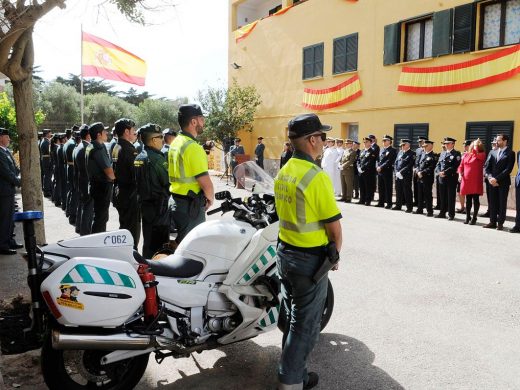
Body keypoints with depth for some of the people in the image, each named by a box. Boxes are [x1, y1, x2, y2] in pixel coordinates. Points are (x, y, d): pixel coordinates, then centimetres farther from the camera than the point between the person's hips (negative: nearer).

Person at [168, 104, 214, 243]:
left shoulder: (175, 142, 10)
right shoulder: (193, 147, -19)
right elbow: (206, 182, -23)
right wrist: (210, 198, -3)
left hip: (176, 200, 9)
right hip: (191, 205, -9)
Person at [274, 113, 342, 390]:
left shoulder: (282, 172, 5)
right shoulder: (317, 177, -20)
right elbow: (334, 227, -16)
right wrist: (335, 255, 1)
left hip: (284, 252, 8)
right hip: (310, 259, -8)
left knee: (293, 316, 19)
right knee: (305, 324, 5)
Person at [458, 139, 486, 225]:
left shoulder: (481, 155, 0)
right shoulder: (465, 155, 11)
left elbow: (478, 156, -24)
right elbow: (461, 166, 13)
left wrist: (476, 147, -13)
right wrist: (460, 174, -3)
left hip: (476, 181, -3)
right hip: (466, 180, 4)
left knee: (475, 200, 0)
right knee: (468, 199, 9)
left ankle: (474, 218, 7)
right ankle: (468, 217, 19)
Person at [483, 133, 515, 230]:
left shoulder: (510, 153, -3)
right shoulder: (493, 152, 13)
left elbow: (508, 169, -11)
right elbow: (488, 167, 10)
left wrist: (497, 179, -16)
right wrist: (490, 177, -8)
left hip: (503, 182, -5)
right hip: (493, 182, 5)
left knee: (502, 203, 1)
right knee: (492, 202, 6)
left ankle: (500, 223, 6)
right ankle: (492, 222, 13)